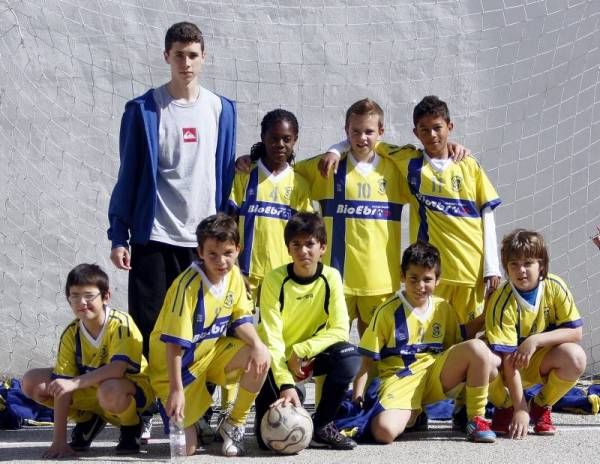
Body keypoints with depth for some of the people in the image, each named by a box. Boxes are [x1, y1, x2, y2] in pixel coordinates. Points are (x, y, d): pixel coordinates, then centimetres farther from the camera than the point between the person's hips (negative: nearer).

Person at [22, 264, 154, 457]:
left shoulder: (120, 323, -23)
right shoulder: (71, 334, -10)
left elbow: (118, 369, -36)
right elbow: (63, 385, -15)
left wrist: (74, 383, -43)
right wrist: (59, 440, -20)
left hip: (130, 386, -6)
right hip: (89, 391, 6)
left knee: (110, 392, -42)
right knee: (32, 382, -9)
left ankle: (131, 427, -6)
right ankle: (88, 421, 9)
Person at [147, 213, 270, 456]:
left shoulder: (234, 274, -6)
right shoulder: (188, 285, -28)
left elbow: (240, 318, 1)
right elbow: (174, 343, -27)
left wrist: (257, 344, -20)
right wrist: (176, 389, -27)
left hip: (212, 352, 6)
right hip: (180, 364, -6)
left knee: (260, 358, -21)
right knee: (185, 447, -15)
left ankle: (233, 424, 0)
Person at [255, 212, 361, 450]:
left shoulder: (331, 277, -11)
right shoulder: (274, 280, -19)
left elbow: (340, 329, -16)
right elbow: (271, 337, -24)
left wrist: (301, 351, -27)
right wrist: (285, 383, -35)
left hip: (310, 355, 3)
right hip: (277, 358, -3)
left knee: (348, 356, -29)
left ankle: (322, 426, -11)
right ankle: (268, 405, 14)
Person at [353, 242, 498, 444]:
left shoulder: (443, 308, 8)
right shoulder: (388, 311, -4)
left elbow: (453, 348, 18)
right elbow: (368, 361, -1)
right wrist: (356, 401, -8)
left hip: (436, 377, 4)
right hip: (400, 380, -3)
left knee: (477, 347, -23)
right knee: (384, 432, -33)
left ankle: (476, 419, -9)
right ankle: (411, 413, 5)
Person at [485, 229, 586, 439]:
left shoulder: (555, 287, -16)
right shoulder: (502, 302, -25)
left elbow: (576, 333, -15)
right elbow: (509, 359, -28)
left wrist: (536, 340, -30)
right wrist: (520, 410, -32)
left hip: (540, 361, 2)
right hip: (509, 364, -2)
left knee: (575, 357, -29)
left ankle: (542, 406, -1)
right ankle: (505, 407, 0)